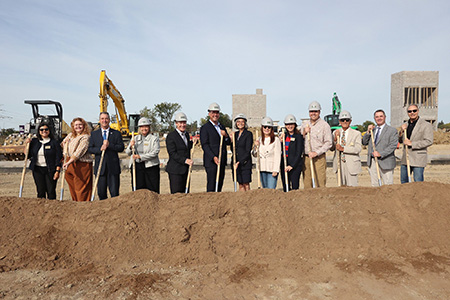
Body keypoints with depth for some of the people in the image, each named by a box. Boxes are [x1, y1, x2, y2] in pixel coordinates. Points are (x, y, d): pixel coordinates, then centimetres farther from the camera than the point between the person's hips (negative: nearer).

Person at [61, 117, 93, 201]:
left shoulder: (85, 137, -9)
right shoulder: (70, 135, 15)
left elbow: (79, 151, -17)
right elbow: (62, 145, 32)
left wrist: (69, 162, -22)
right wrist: (64, 142, 8)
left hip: (82, 164, -7)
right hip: (70, 163, 7)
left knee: (81, 188, -4)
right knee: (72, 187, 10)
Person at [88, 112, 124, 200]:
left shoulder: (116, 133, 8)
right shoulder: (94, 134, 12)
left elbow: (121, 148, -1)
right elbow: (89, 149, 5)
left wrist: (109, 145, -14)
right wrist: (100, 149, -13)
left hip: (113, 167, -1)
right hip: (100, 167, 2)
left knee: (114, 192, -1)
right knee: (101, 192, 6)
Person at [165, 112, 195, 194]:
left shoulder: (187, 134, 14)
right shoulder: (171, 136, -10)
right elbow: (172, 153, -16)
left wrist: (192, 143, 5)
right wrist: (185, 160, -26)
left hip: (186, 169, 7)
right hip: (175, 170, -7)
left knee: (184, 192, 9)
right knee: (176, 193, -5)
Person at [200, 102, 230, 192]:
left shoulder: (222, 127, 18)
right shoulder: (205, 128, -4)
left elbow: (228, 143, 17)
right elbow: (205, 145, -11)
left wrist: (226, 136, -5)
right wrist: (213, 157, -21)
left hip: (222, 161, 7)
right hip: (211, 161, -7)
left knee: (219, 185, 9)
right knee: (211, 186, -6)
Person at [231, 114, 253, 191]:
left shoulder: (248, 134, -5)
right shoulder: (235, 134, 13)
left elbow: (248, 151, -11)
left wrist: (240, 162, -16)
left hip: (245, 162, -6)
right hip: (235, 162, 6)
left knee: (246, 184, -2)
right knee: (240, 184, 9)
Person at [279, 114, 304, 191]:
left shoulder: (298, 136, -4)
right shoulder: (284, 136, 12)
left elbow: (299, 153, -9)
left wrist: (292, 165, -14)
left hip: (295, 164, -5)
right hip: (284, 164, 5)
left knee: (294, 187, -6)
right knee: (285, 188, 9)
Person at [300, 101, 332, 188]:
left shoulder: (324, 125, 0)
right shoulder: (304, 125, 15)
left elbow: (328, 143, -5)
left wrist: (316, 153, -14)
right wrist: (304, 133, -1)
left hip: (319, 158, -4)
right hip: (306, 157, 4)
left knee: (320, 184, -6)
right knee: (307, 184, 4)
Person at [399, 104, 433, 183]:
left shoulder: (426, 125, -7)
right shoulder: (405, 125, 12)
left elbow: (429, 141, -16)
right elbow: (401, 140, 16)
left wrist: (411, 143, -19)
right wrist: (402, 131, -3)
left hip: (418, 159, -6)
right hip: (405, 158, 6)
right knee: (403, 181, 14)